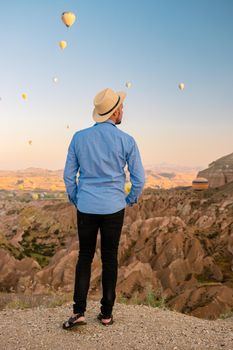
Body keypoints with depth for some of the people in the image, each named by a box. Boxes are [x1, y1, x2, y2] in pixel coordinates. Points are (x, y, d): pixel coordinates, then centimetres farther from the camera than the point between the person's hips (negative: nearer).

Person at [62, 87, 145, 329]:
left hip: (86, 208, 1)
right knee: (109, 258, 10)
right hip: (113, 209, -1)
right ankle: (106, 313, 18)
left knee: (85, 257, 13)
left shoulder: (79, 137, -2)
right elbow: (139, 179, -4)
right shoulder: (126, 141, -7)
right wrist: (130, 200, 12)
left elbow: (69, 175, 3)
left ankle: (79, 311, 7)